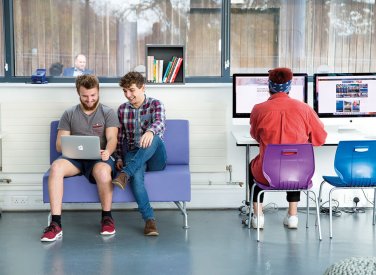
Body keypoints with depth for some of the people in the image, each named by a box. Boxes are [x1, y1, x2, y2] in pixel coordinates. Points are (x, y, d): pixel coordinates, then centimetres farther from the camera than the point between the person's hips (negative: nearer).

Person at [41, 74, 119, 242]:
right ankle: (55, 224, -33)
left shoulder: (108, 113, 9)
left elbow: (112, 139, -3)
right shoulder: (69, 114, 14)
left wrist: (107, 151, -27)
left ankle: (107, 217, -16)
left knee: (102, 170, -39)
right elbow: (59, 144, 8)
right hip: (74, 158, 2)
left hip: (99, 158, -2)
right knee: (56, 167, -32)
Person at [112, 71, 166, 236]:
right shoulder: (122, 109, 12)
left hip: (155, 159, -2)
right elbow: (120, 137, 17)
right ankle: (149, 219, -40)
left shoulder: (155, 104, 1)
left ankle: (125, 174, -43)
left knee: (154, 138, -37)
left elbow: (160, 123, -21)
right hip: (132, 154, 2)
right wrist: (119, 158, 1)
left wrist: (150, 131, -45)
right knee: (136, 175, -36)